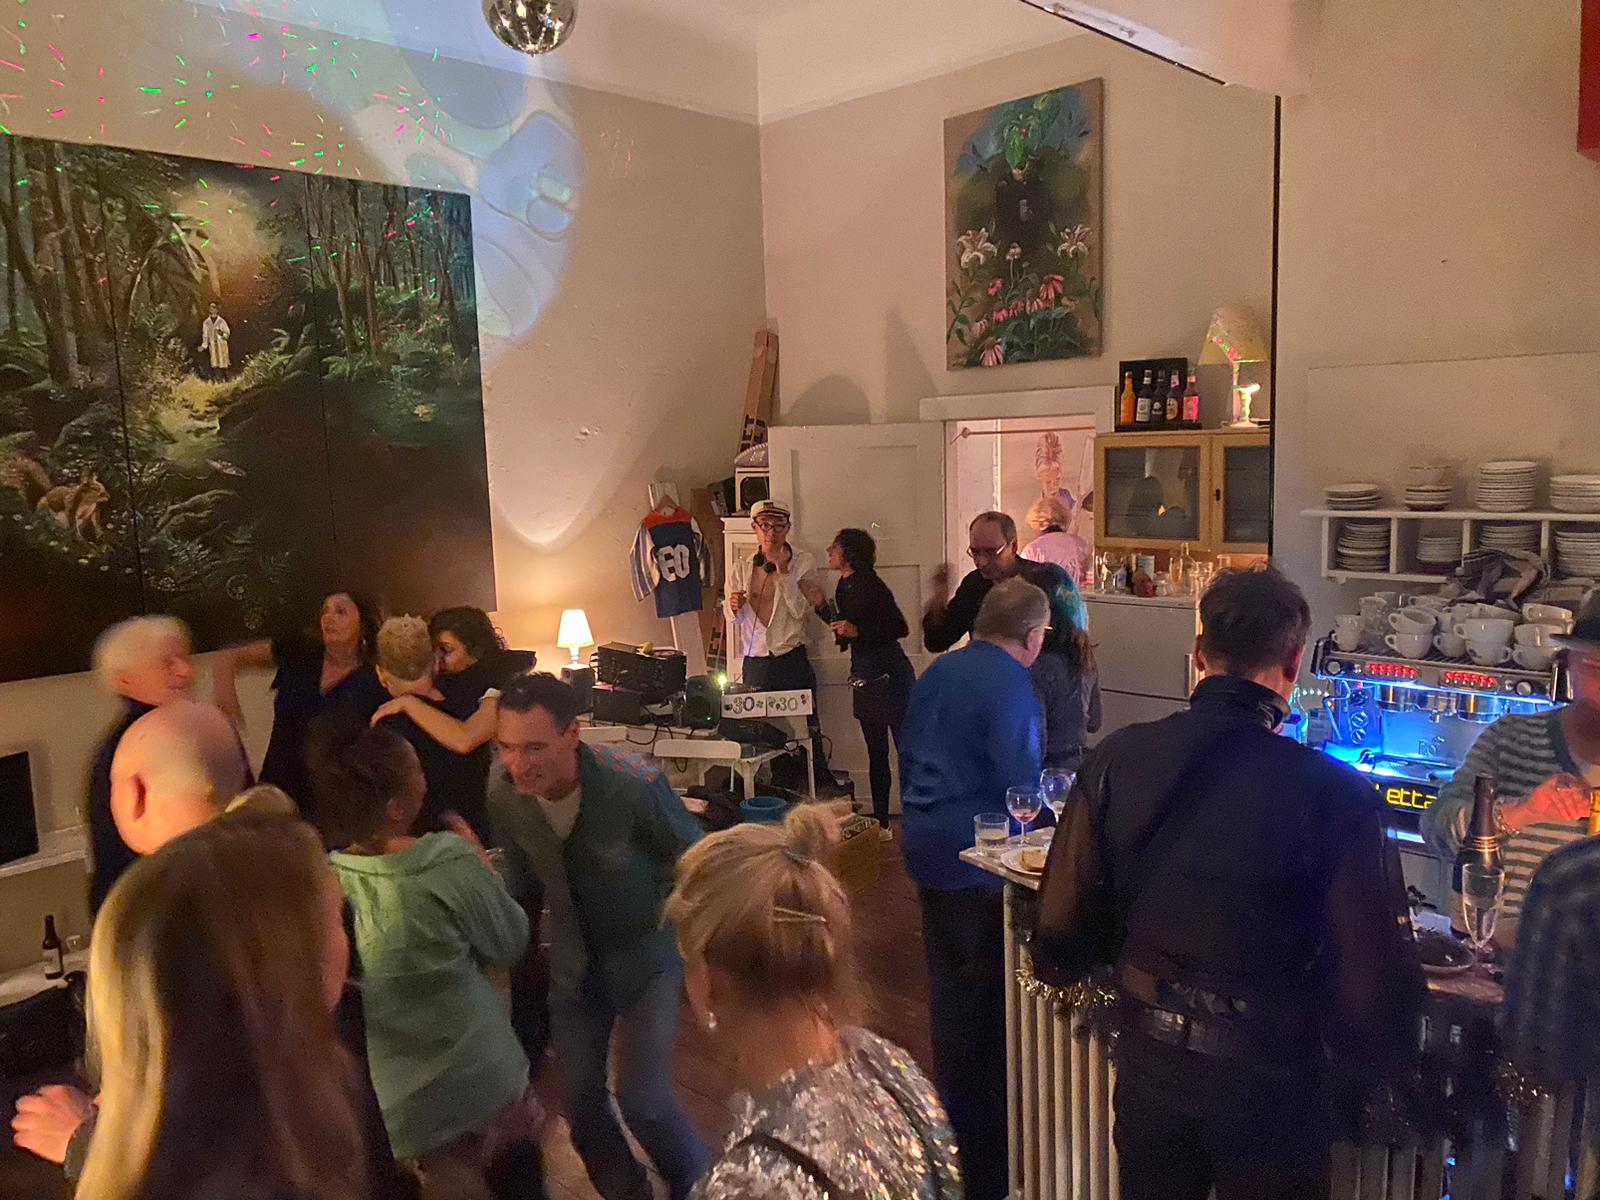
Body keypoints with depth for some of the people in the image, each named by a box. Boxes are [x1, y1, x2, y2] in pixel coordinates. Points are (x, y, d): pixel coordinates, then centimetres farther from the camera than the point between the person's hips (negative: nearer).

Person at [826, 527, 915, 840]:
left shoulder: (871, 586, -16)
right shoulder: (844, 586, 11)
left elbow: (900, 628, -18)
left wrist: (858, 631, -25)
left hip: (889, 674, -9)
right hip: (864, 675, 9)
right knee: (876, 752, 13)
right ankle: (881, 823, 20)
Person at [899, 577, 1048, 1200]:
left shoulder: (938, 671, 8)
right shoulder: (1011, 684, -18)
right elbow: (1022, 785, -21)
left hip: (927, 845, 8)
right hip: (976, 857, -8)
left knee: (948, 980, 20)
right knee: (982, 995, 4)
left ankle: (950, 1100, 36)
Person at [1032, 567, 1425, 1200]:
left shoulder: (1117, 760, -12)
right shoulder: (1337, 795, -21)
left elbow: (1059, 937, -8)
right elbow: (1375, 982, -19)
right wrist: (1365, 1065, 3)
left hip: (1148, 1069, 3)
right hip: (1269, 1083, -2)